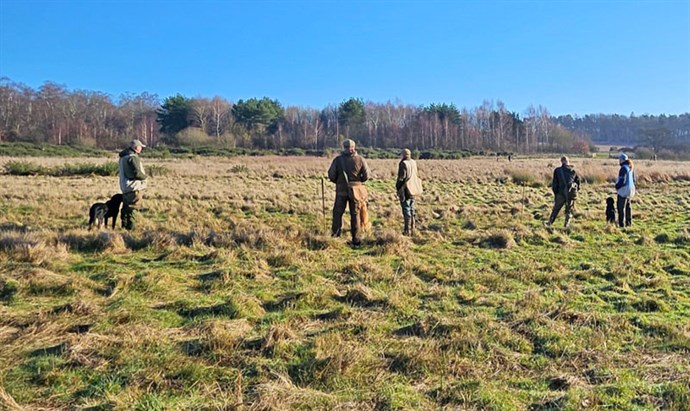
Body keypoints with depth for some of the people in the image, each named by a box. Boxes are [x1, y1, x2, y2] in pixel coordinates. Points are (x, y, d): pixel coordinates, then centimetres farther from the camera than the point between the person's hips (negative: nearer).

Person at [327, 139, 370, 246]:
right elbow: (366, 176, -4)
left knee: (337, 213, 11)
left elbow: (331, 175, -4)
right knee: (355, 214, 6)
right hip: (356, 190, 0)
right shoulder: (360, 159, -3)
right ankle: (356, 239, 7)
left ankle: (335, 235, 9)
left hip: (341, 190, 0)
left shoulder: (337, 160, -4)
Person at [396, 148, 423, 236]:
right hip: (413, 190, 7)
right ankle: (412, 229, 17)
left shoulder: (403, 164, -15)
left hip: (405, 190, -7)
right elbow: (415, 176, 12)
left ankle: (407, 230, 0)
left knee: (406, 210, -3)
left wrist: (398, 189, -10)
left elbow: (401, 178, -15)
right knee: (411, 209, 13)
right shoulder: (413, 163, 6)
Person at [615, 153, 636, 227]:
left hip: (624, 190, -10)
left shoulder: (623, 168, -19)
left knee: (621, 207, -6)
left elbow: (622, 180, -22)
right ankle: (628, 222, 22)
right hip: (630, 188, 10)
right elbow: (633, 179, 16)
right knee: (627, 206, 16)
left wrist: (617, 186, -7)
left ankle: (621, 223, -7)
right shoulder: (630, 168, 10)